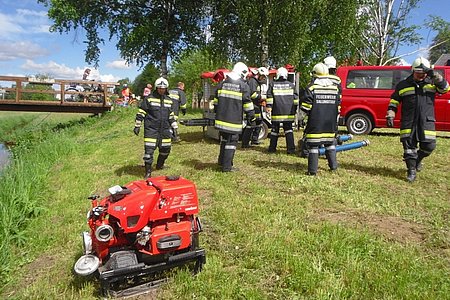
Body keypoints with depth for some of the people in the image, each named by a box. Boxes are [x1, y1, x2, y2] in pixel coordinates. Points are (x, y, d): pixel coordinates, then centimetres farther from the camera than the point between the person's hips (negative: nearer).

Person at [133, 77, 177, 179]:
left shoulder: (169, 100, 12)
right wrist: (137, 126, -4)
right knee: (149, 149, -7)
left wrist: (174, 127, 17)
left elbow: (171, 115, 20)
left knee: (166, 148, 12)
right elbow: (141, 112, -2)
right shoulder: (149, 98, -3)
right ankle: (148, 171, 2)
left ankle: (159, 165, 37)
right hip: (151, 129, -5)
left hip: (165, 129, 5)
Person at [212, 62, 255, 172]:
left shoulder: (222, 83, 10)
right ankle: (227, 166, 6)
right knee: (231, 142, 2)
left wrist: (217, 113, 26)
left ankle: (222, 161, 34)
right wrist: (251, 118, 2)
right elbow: (247, 104, -6)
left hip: (222, 118, 6)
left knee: (224, 139, 22)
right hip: (234, 121, -6)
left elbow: (216, 100, 15)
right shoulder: (243, 86, -7)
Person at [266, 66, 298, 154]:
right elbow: (295, 98, 10)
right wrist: (295, 109, 16)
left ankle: (272, 148, 13)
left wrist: (269, 106, -1)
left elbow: (269, 96, -4)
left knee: (275, 130, 7)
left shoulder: (272, 84, 3)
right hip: (288, 112, 1)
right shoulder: (291, 85, 8)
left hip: (277, 112, -1)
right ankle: (291, 149, -1)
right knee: (288, 129, 5)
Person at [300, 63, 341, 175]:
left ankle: (312, 169, -3)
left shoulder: (311, 87, -7)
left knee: (313, 144, -2)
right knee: (330, 143, 19)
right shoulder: (335, 87, 8)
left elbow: (305, 106, -10)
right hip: (331, 122, 5)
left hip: (315, 122, -5)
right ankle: (333, 165, 25)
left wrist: (309, 113, 8)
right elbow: (338, 105, 12)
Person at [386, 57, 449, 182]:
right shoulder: (403, 85, 7)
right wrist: (390, 116, 1)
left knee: (429, 146, 0)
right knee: (409, 145, 0)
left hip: (426, 121, 1)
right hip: (408, 122, -1)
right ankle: (411, 171, 11)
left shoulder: (432, 83, 12)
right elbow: (394, 101, 10)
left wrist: (437, 77, -15)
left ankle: (418, 160, 31)